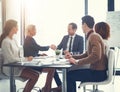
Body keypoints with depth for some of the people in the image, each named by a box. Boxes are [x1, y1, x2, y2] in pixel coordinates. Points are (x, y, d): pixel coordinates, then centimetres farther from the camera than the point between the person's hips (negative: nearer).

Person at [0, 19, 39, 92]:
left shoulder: (13, 40, 11)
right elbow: (11, 59, -21)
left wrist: (27, 58, -4)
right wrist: (26, 59, -15)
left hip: (17, 66, 8)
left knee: (36, 74, -4)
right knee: (34, 76, -16)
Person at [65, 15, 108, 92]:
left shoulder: (94, 36, -17)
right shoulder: (91, 36, 13)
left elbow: (96, 56, -30)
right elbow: (86, 54, 23)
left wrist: (77, 62, -25)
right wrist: (73, 57, 11)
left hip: (98, 73, -9)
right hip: (96, 70, 9)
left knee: (69, 75, -10)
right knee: (71, 73, 12)